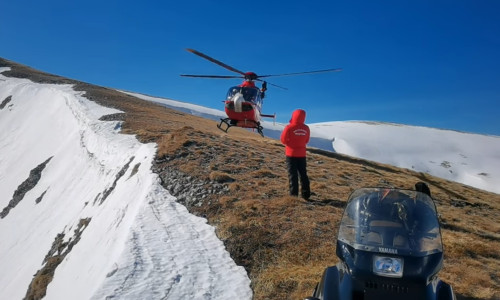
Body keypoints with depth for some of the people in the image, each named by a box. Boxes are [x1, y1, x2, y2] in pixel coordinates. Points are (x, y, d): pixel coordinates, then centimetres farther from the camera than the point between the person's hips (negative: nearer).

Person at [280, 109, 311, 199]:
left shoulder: (289, 127, -15)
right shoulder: (306, 128, -2)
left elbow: (283, 140, -6)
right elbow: (306, 141, 9)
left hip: (291, 154, -4)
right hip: (302, 154, 4)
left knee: (293, 175, 3)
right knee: (303, 174, 13)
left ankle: (294, 195, 3)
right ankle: (306, 195, 17)